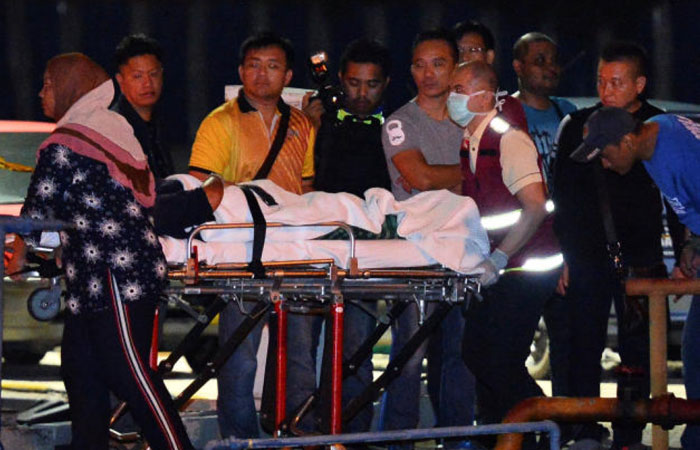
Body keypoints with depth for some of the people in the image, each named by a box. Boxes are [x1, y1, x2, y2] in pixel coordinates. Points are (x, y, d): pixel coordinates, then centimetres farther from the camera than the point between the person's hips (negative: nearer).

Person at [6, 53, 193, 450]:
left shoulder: (63, 146, -11)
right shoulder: (115, 127, 15)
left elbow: (37, 211, -5)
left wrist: (18, 257, 12)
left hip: (113, 274, -9)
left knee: (129, 373, -7)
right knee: (80, 371, 13)